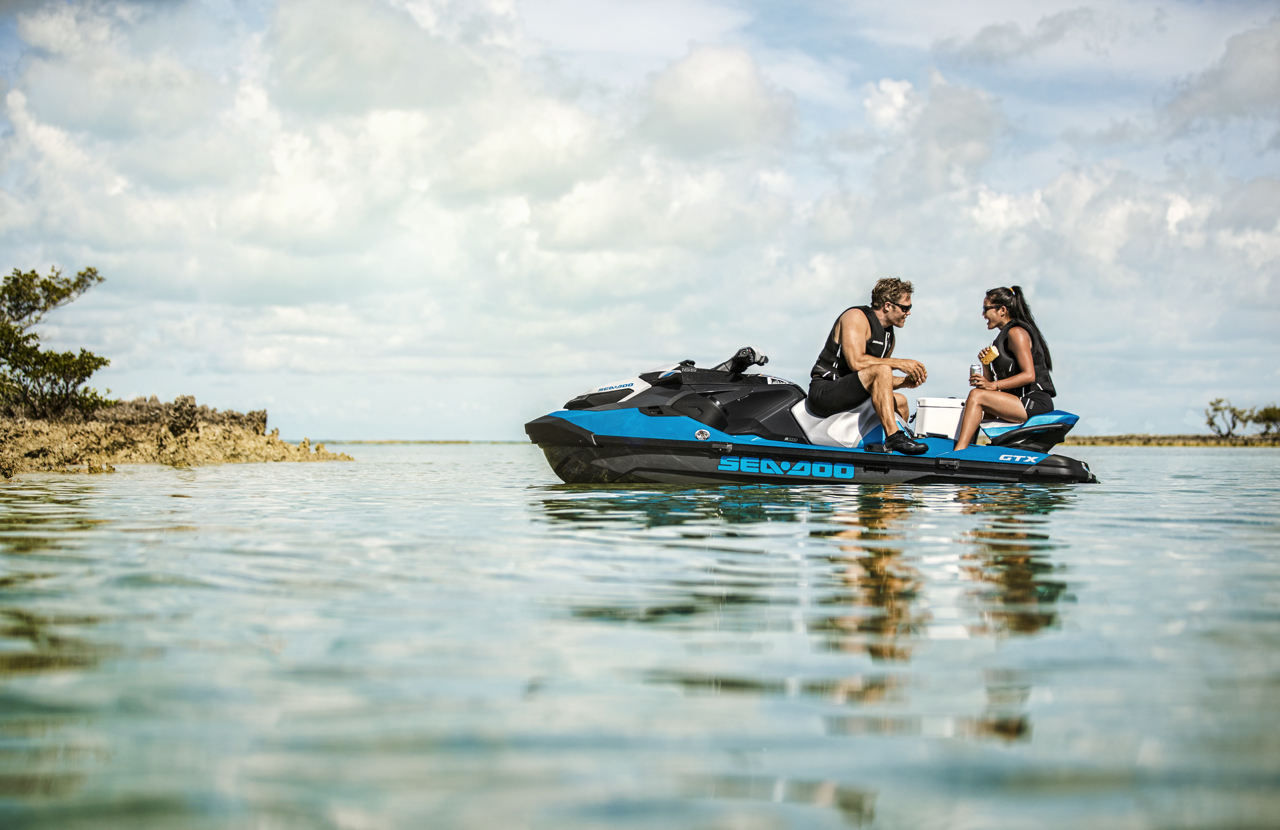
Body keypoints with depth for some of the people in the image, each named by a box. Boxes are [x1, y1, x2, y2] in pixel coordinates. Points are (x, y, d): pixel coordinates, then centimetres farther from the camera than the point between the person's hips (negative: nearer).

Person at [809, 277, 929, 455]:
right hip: (824, 392, -10)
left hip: (848, 396, 10)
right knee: (881, 369, -28)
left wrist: (905, 382, -1)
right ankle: (893, 436, -35)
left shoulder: (889, 336, 16)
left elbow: (879, 384, 16)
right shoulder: (856, 316, -10)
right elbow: (856, 362, -25)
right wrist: (898, 363, -18)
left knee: (900, 402, 21)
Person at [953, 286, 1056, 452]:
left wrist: (994, 385, -23)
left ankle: (958, 453, -30)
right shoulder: (1005, 334, 22)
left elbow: (1029, 375, -19)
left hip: (1035, 402, -11)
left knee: (976, 395, -23)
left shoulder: (1016, 332, -7)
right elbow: (990, 381, 18)